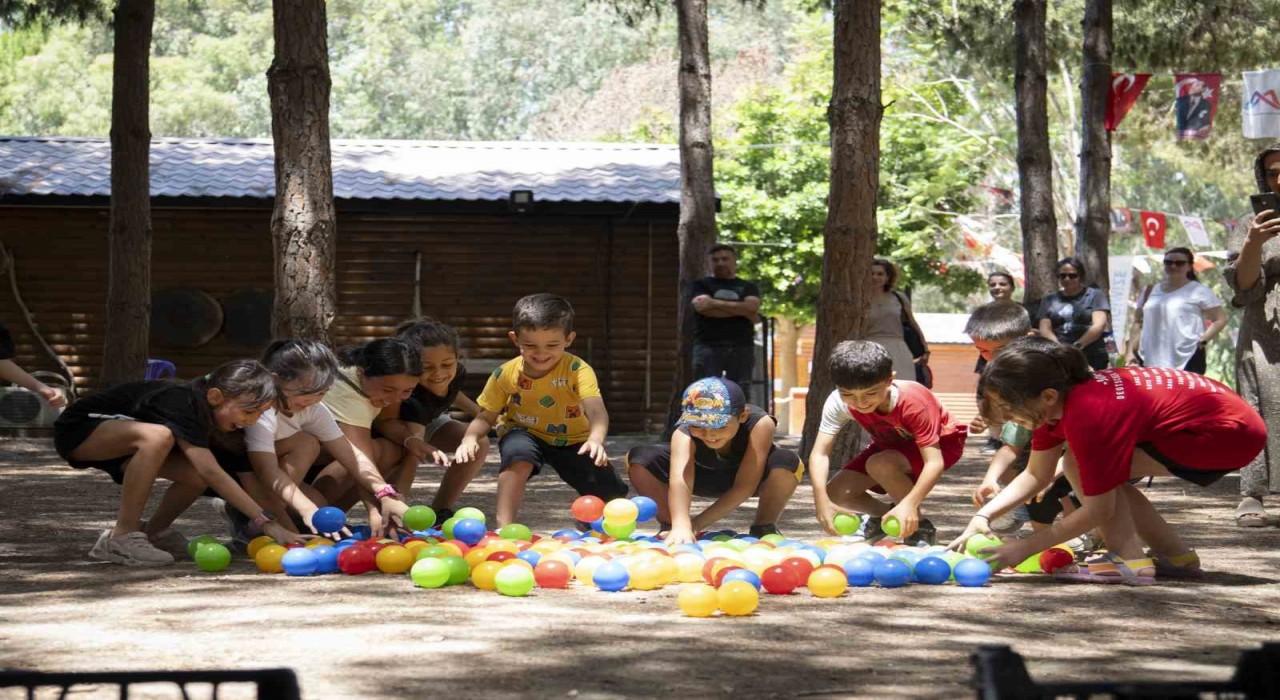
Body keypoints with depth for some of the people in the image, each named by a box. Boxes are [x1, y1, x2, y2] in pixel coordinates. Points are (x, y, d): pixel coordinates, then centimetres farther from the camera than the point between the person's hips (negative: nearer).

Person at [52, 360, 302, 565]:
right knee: (157, 436, -37)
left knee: (197, 474, -15)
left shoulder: (202, 403, -6)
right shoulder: (182, 405, -32)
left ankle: (154, 531, 9)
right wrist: (266, 522, -43)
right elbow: (212, 473, -40)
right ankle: (121, 538, -27)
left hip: (118, 442, 8)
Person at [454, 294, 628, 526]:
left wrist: (596, 439, -58)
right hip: (526, 434, -1)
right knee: (518, 452, -37)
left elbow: (596, 411, -37)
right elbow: (485, 417, -7)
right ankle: (504, 526, -34)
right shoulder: (506, 375, -16)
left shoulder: (577, 370, -23)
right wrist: (470, 438, -30)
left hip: (573, 440, 1)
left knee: (611, 495, -9)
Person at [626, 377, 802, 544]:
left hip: (745, 475, -1)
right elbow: (680, 479, -51)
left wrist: (698, 524, -44)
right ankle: (668, 525, -8)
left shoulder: (760, 424, -37)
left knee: (788, 462, -36)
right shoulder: (684, 434, -35)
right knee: (640, 458, -26)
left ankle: (764, 528, -12)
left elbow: (745, 486, -39)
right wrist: (681, 526, -70)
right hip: (703, 475, 1)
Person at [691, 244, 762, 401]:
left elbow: (752, 307, -4)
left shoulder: (748, 287, 16)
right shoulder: (701, 285, 13)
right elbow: (702, 307, -7)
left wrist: (716, 303, -5)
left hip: (742, 347, 2)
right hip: (708, 346, -2)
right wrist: (740, 310, -5)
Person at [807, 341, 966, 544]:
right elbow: (820, 453, -30)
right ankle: (883, 517, 16)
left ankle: (919, 528, -13)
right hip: (890, 446, 5)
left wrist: (910, 503, -56)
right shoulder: (838, 403, -27)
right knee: (836, 493, -15)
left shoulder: (913, 402, -37)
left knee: (879, 465, -35)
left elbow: (934, 462, -41)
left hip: (940, 443, -5)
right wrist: (822, 502, -46)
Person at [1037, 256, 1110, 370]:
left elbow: (1099, 325, -3)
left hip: (1092, 358, -2)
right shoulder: (1050, 300, 17)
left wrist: (1077, 346, -16)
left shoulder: (1095, 295, 8)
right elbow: (1045, 329, 8)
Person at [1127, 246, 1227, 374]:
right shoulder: (1151, 291, 17)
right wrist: (1131, 351, 11)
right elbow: (1138, 323, 20)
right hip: (1151, 361, 5)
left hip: (1187, 361, -5)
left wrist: (1202, 341, -8)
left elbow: (1220, 319, 2)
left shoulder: (1199, 292, 4)